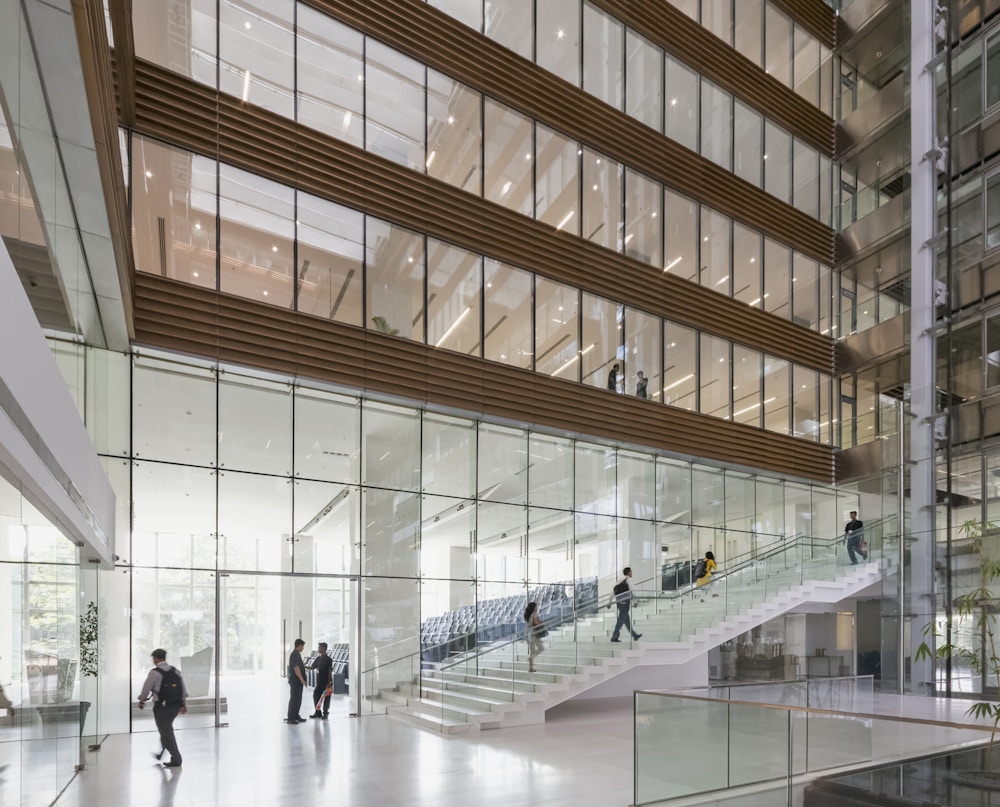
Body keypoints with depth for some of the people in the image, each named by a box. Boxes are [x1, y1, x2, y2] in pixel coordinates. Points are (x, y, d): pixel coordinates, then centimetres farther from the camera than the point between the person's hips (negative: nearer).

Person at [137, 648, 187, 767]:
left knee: (166, 732, 2)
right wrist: (184, 704, 15)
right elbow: (183, 689, 8)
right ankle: (160, 753, 38)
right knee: (166, 730, 24)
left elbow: (146, 689, -5)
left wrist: (141, 701, 14)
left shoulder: (154, 673, -12)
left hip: (161, 706, -6)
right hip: (175, 706, 6)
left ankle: (176, 760, 3)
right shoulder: (175, 671, 6)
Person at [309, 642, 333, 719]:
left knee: (326, 698, 1)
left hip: (326, 682, -7)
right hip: (319, 682, 7)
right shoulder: (318, 658, 8)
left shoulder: (328, 659, -11)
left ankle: (325, 713, 13)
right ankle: (318, 712, 18)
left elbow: (330, 672, -13)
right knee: (316, 696, 6)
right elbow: (312, 667, 16)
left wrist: (329, 683, -16)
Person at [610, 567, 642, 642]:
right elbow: (631, 591, -14)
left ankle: (634, 635, 25)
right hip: (625, 602, -8)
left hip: (619, 602, 8)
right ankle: (614, 637, -8)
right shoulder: (629, 579, -3)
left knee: (626, 619, 14)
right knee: (621, 620, -6)